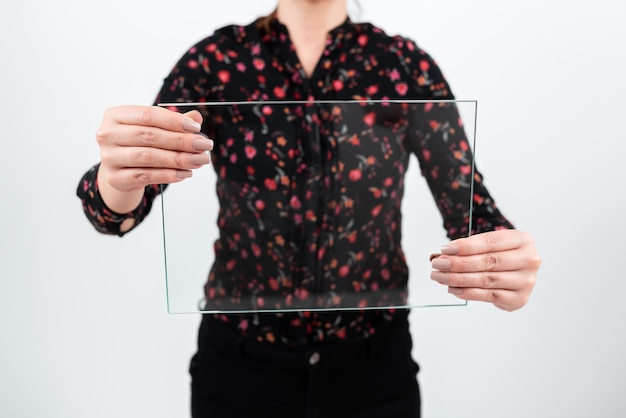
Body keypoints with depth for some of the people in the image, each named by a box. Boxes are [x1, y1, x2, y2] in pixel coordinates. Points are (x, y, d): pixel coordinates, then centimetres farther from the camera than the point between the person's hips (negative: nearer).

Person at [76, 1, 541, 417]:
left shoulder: (407, 66, -6)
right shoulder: (215, 60, -6)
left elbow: (469, 208, -8)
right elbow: (116, 211, -12)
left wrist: (503, 260, -31)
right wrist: (119, 179, -35)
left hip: (374, 362, 1)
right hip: (239, 360, 1)